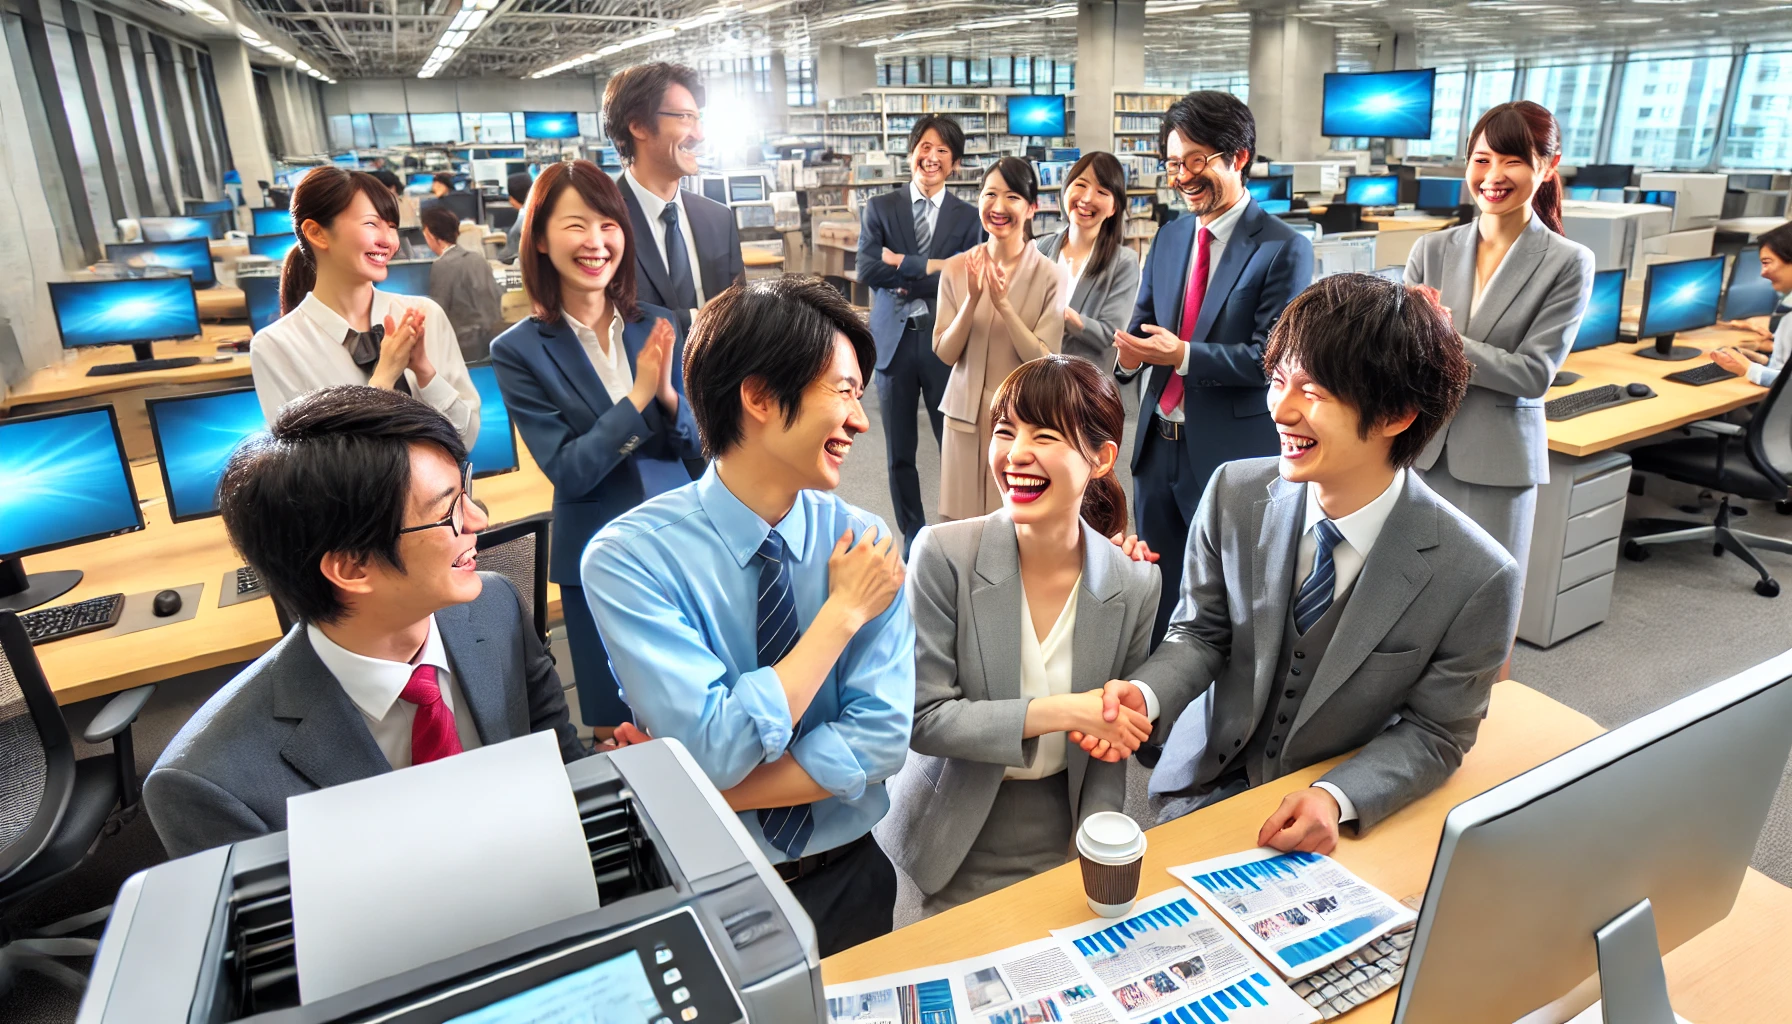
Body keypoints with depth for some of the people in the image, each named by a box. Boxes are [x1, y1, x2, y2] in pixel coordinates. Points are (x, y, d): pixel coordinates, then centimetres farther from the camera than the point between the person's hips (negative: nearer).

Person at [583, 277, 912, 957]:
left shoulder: (866, 544, -12)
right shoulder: (629, 556, -20)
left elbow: (880, 740, -17)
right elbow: (723, 747, -27)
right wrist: (842, 611, -22)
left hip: (849, 880, 3)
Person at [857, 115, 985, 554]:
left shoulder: (969, 217, 4)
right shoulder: (880, 208, 6)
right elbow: (867, 270, -9)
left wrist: (903, 269, -11)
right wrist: (929, 267, -14)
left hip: (946, 342, -1)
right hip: (894, 340, 1)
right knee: (899, 453, 10)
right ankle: (913, 536, 25)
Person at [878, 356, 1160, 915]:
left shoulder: (1135, 582, -11)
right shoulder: (943, 554, -20)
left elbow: (1116, 732, -1)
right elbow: (922, 718, -19)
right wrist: (1059, 713, -27)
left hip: (1064, 837, 2)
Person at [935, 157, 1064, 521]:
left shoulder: (1049, 275, -8)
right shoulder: (956, 268, -1)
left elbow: (1045, 363, -12)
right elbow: (945, 354, -3)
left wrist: (1003, 304, -23)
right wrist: (972, 300, -18)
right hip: (966, 415, 2)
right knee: (964, 524, 10)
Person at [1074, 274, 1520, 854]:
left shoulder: (1479, 578, -20)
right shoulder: (1234, 493, -13)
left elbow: (1434, 732, -8)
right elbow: (1202, 633, -2)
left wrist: (1337, 798, -24)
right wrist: (1146, 695, -22)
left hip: (1350, 809, -2)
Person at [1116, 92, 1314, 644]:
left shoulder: (1284, 249, -10)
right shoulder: (1168, 237, 10)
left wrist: (1184, 356, -25)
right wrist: (1129, 352, -11)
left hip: (1230, 454, -6)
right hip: (1157, 446, 6)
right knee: (1156, 597, 17)